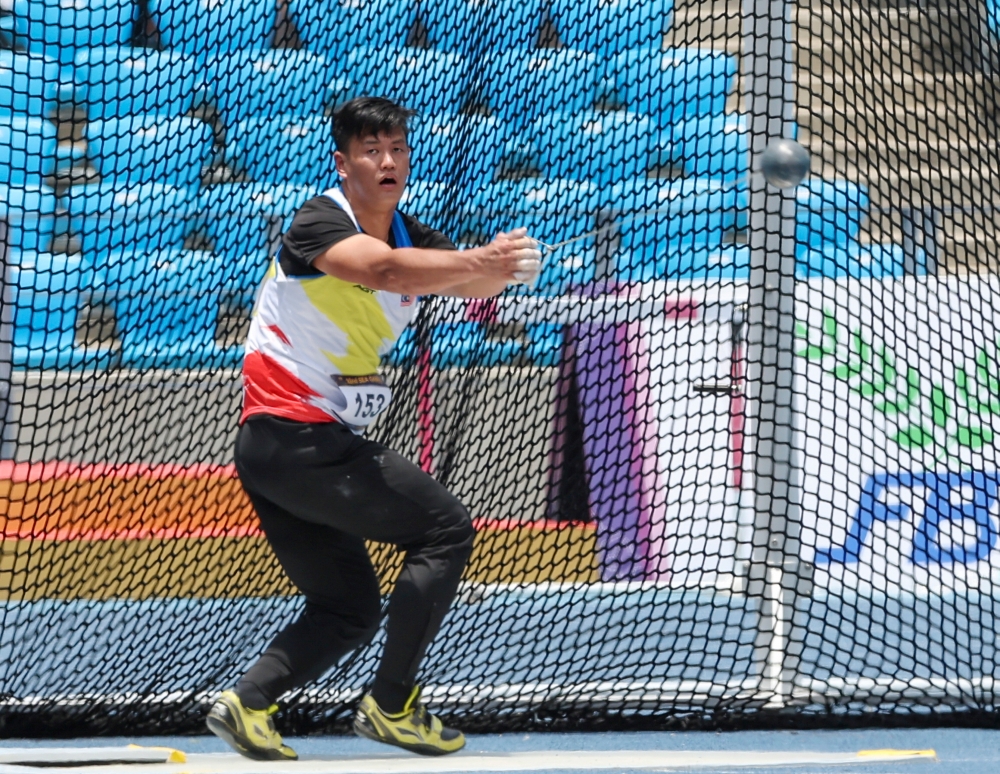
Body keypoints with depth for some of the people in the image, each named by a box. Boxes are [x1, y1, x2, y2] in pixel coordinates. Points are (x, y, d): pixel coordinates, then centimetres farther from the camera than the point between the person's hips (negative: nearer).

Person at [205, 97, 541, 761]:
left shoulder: (412, 237, 10)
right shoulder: (319, 223, -16)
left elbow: (470, 285, -6)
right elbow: (383, 268, -36)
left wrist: (500, 265, -30)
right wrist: (478, 260, -50)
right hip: (295, 436, -9)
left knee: (349, 609, 11)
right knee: (445, 527, -7)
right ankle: (391, 706, -6)